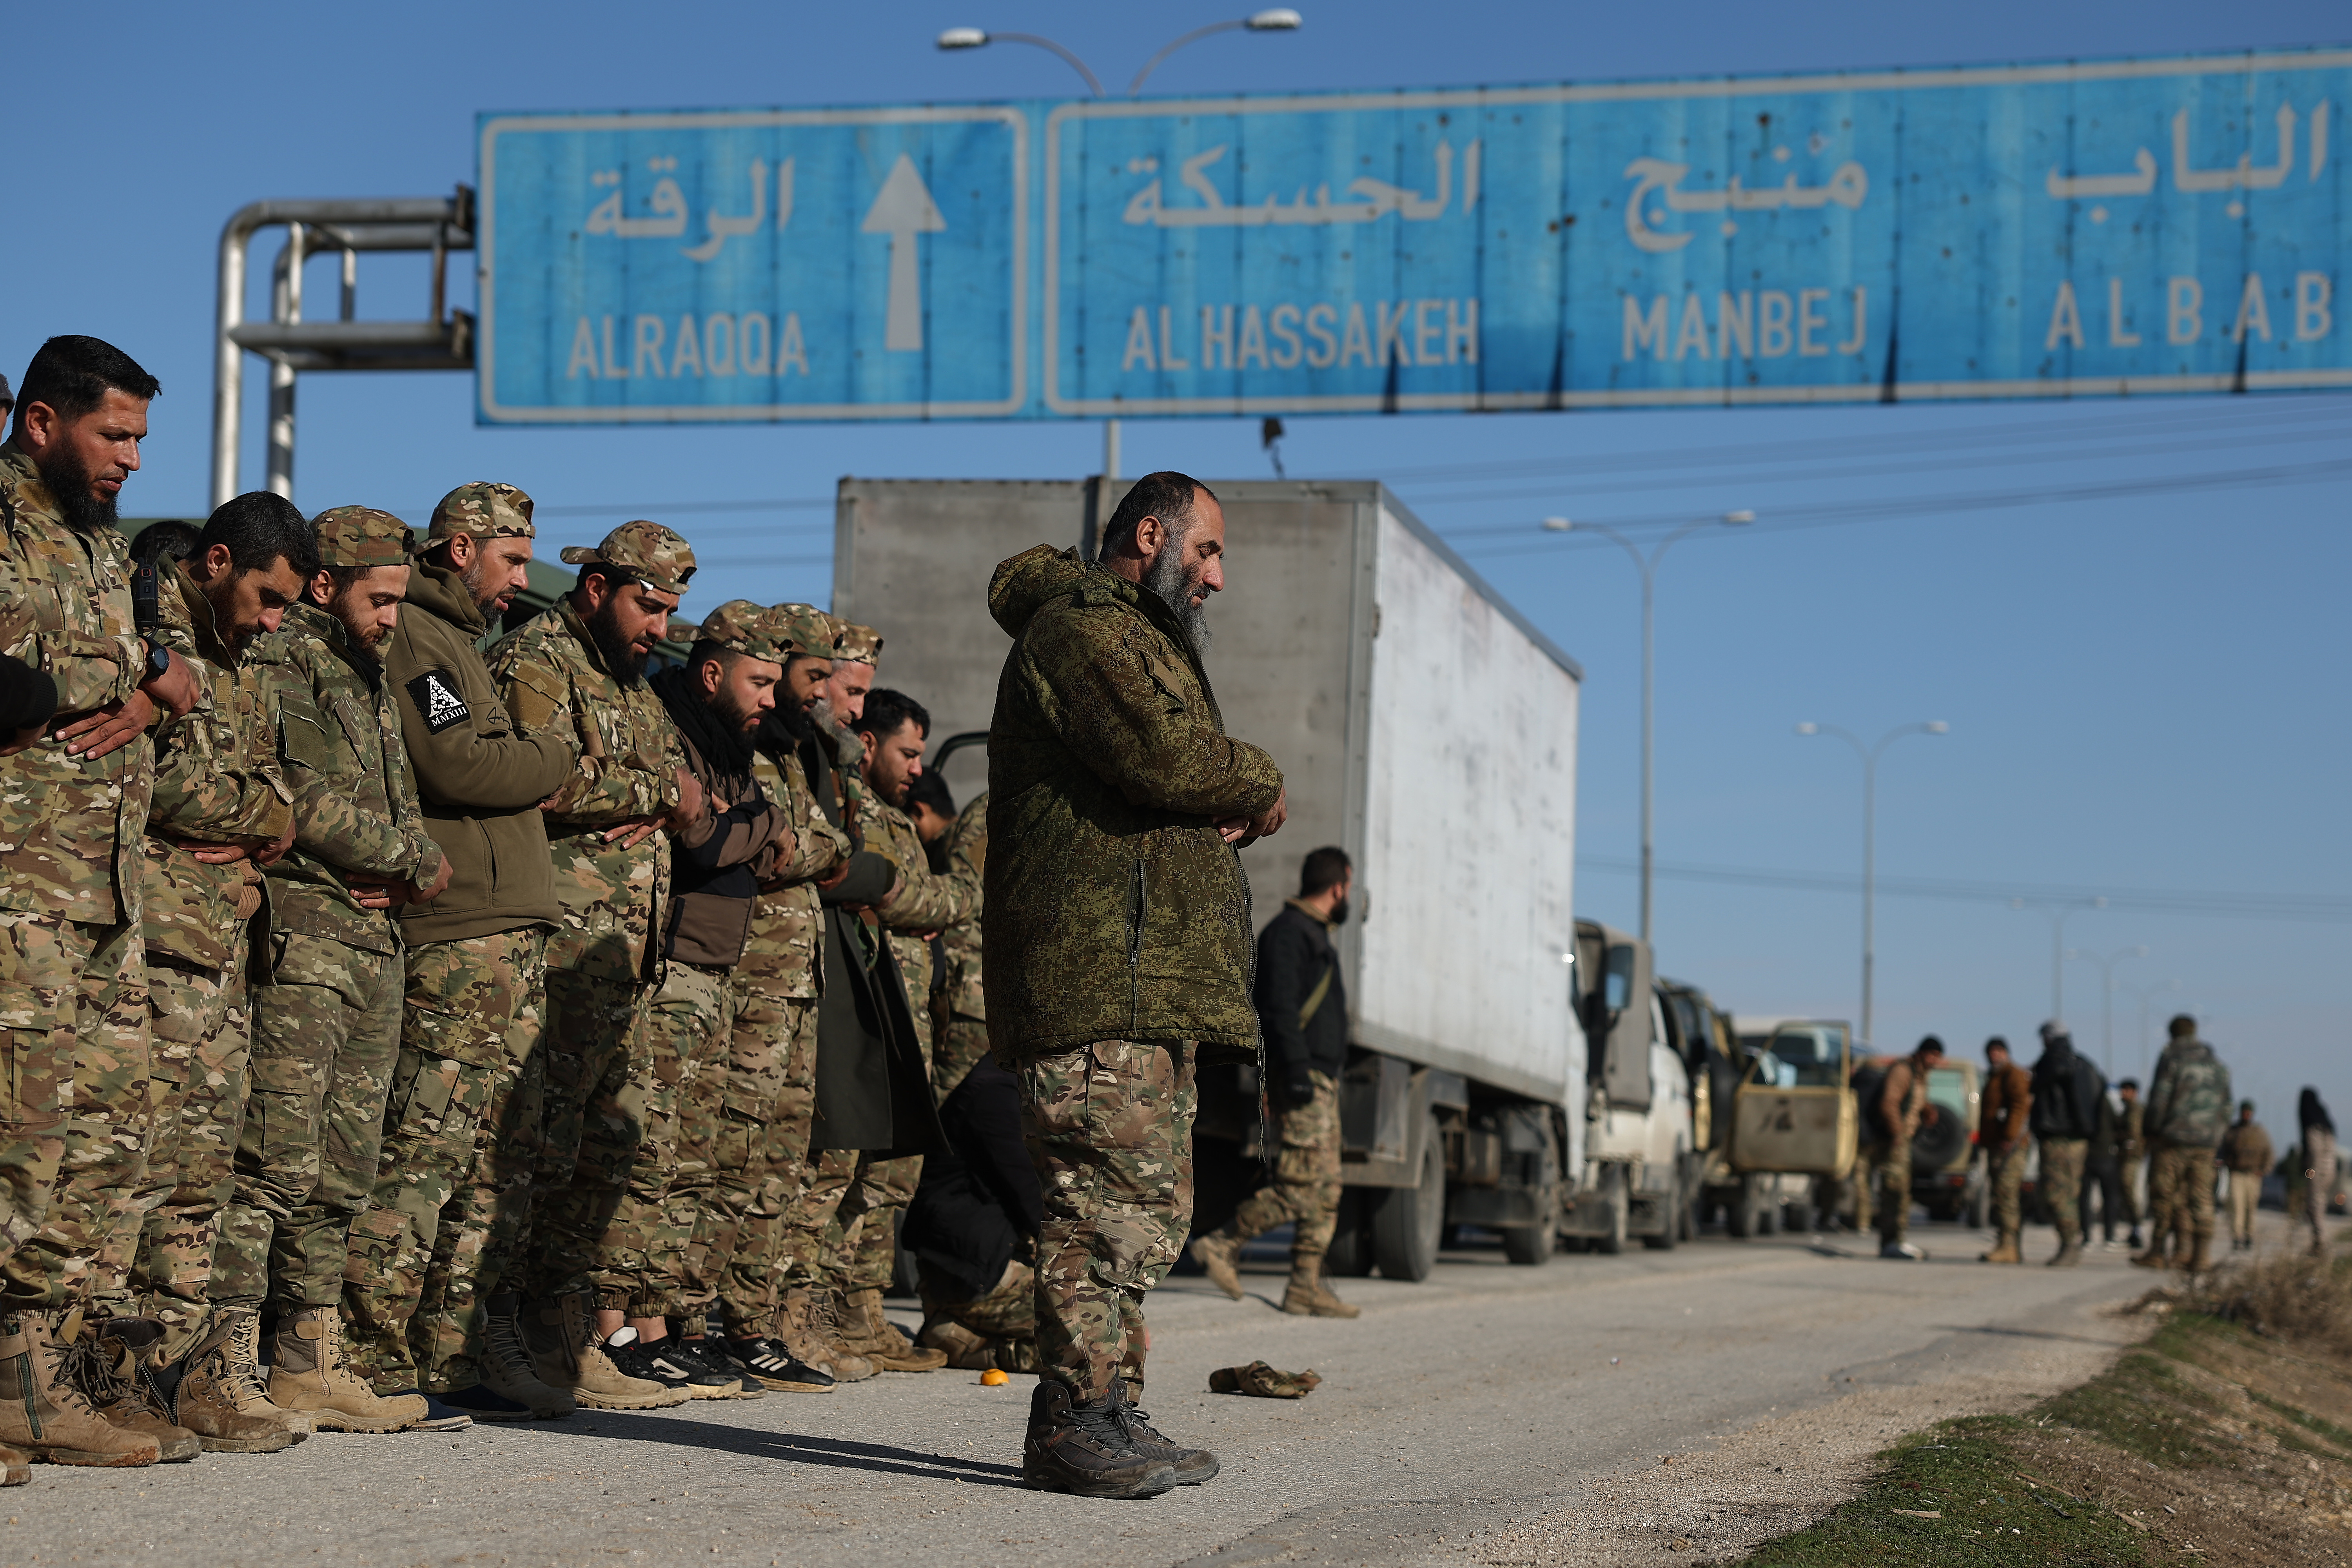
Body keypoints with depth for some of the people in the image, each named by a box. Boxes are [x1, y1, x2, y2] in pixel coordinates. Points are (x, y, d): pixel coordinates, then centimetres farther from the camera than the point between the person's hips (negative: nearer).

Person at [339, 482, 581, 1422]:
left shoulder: (457, 641, 26)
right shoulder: (414, 638, -6)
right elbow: (457, 765, -18)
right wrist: (559, 758, -3)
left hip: (510, 932, 10)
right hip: (458, 932, -10)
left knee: (508, 1146, 9)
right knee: (430, 1144, -11)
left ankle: (469, 1346, 12)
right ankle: (375, 1358, -9)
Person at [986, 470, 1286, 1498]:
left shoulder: (1142, 641, 31)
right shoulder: (1082, 626, -5)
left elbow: (1198, 775, 24)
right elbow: (1165, 753, -19)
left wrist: (1239, 807, 1)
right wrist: (1260, 789, -1)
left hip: (1152, 982, 11)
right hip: (1099, 963, -11)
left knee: (1151, 1200, 11)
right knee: (1115, 1195, -14)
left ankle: (1107, 1414, 14)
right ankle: (1079, 1423, -14)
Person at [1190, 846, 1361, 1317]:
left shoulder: (1316, 937, 22)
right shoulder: (1287, 933, -10)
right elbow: (1280, 1008, -19)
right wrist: (1297, 1070, -25)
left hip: (1320, 1080, 10)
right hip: (1302, 1081, -10)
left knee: (1326, 1190, 6)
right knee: (1299, 1184, -14)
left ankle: (1307, 1287, 6)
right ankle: (1222, 1244, -5)